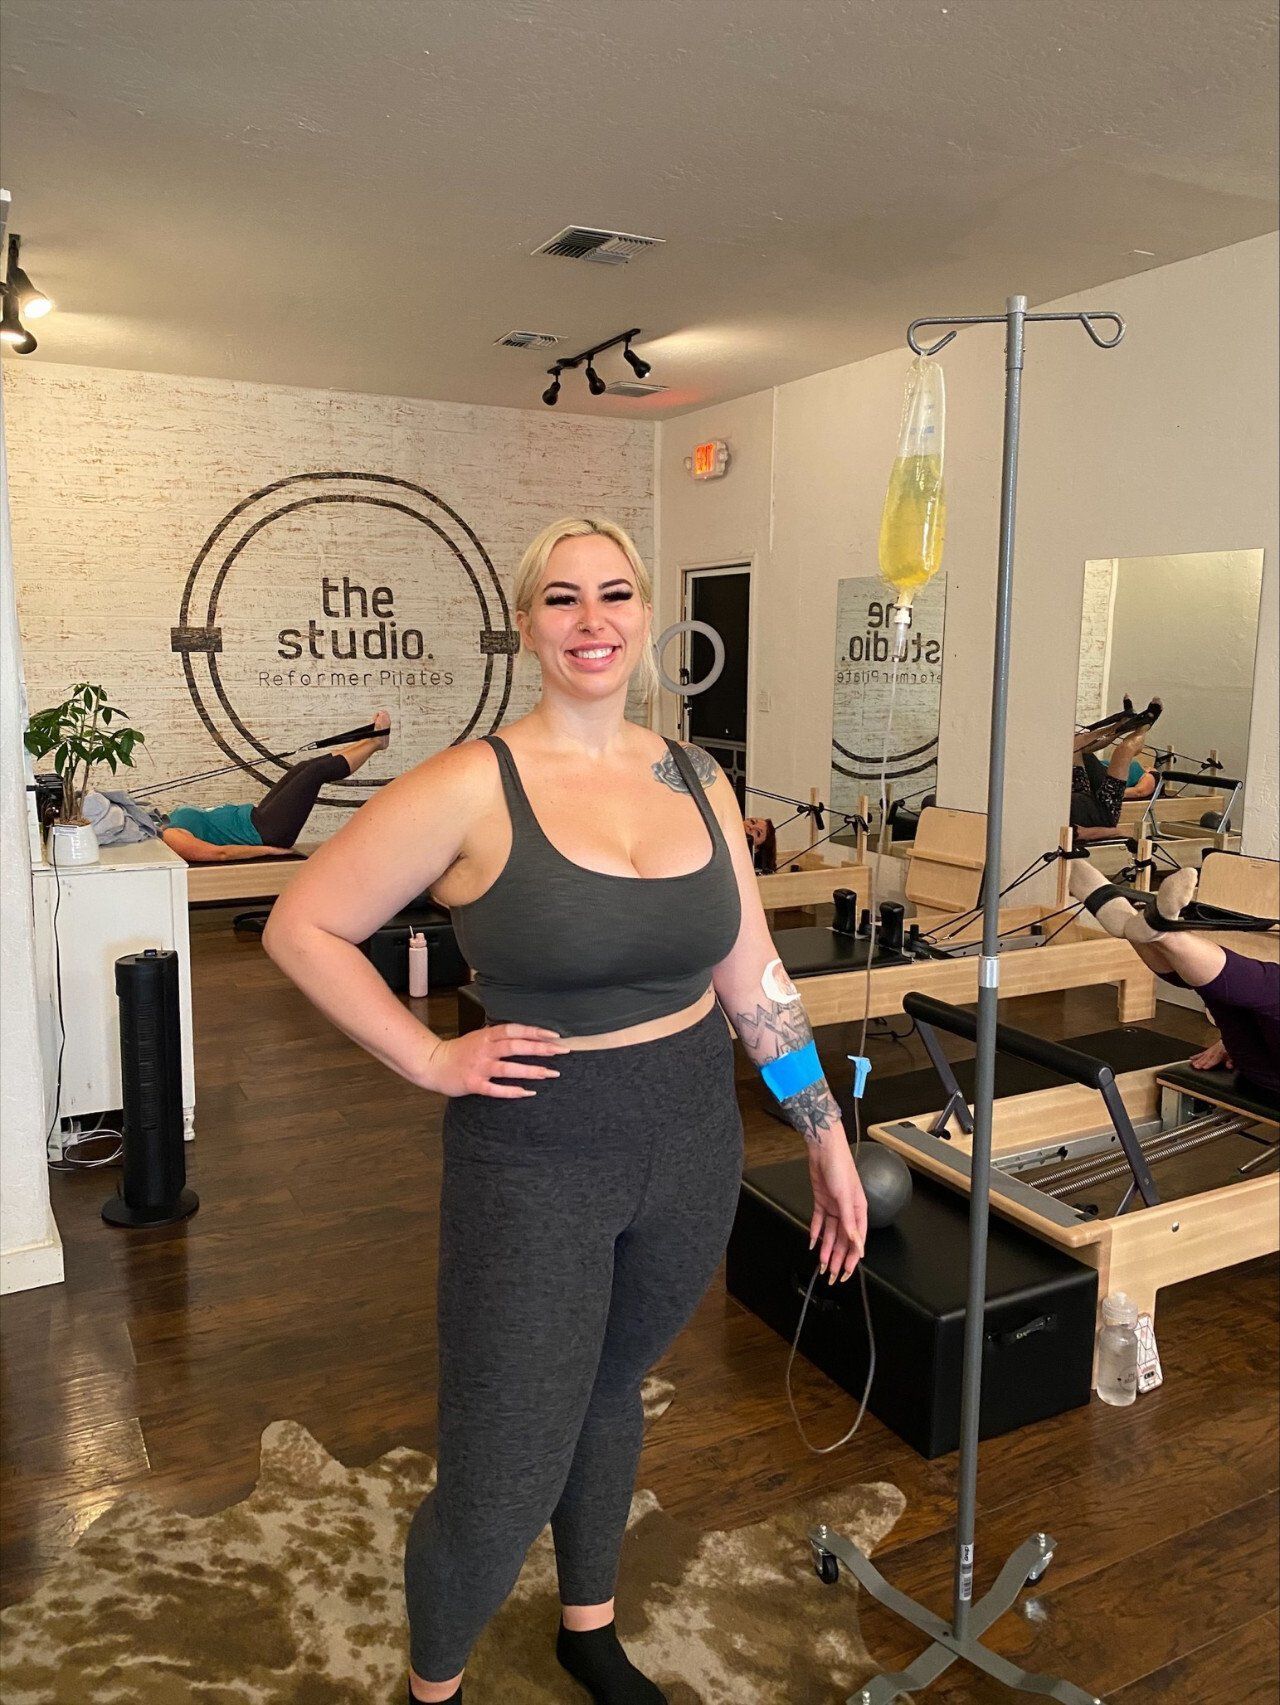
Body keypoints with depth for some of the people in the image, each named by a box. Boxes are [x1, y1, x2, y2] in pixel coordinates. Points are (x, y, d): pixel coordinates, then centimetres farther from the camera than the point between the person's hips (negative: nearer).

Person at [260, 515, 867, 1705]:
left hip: (692, 1150, 5)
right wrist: (431, 1061, -12)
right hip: (532, 1164, -4)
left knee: (609, 1392, 25)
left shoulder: (695, 779, 0)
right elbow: (302, 927, -8)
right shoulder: (471, 788, -15)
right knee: (501, 1487, 5)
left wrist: (826, 1136, 7)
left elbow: (753, 977, 6)